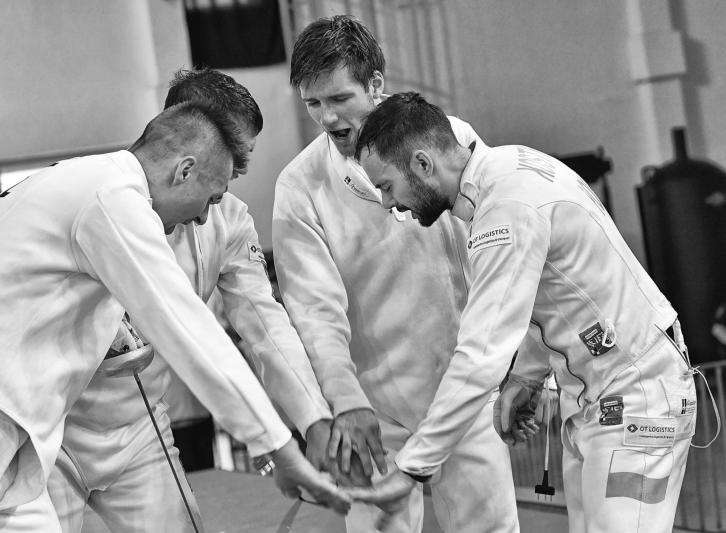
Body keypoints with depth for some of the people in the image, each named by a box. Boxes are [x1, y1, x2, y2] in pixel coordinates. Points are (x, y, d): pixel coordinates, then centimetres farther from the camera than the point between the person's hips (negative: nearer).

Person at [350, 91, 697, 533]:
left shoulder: (510, 206, -26)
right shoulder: (509, 164, 4)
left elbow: (481, 359, -30)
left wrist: (411, 468, -26)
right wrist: (528, 376, 9)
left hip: (634, 403, -10)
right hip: (592, 400, 10)